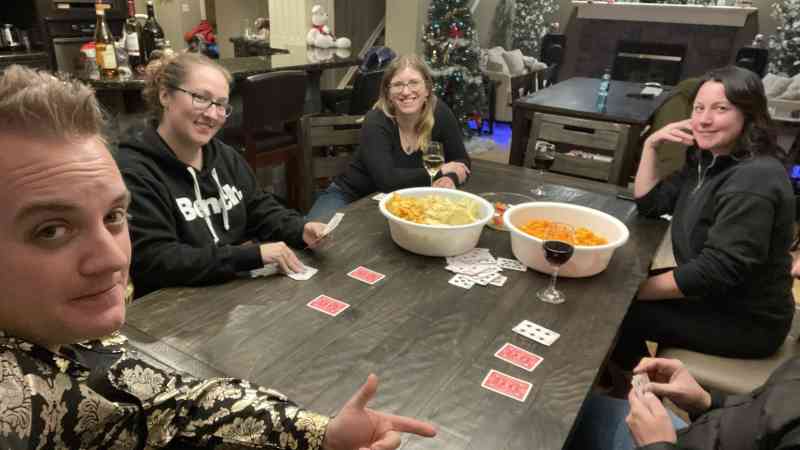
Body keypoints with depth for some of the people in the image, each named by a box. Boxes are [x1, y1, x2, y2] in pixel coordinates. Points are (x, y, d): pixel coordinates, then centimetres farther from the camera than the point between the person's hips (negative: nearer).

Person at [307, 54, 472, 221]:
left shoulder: (439, 112, -10)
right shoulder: (376, 122, -22)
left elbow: (462, 161, -3)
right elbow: (387, 180, -32)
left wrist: (451, 179, -25)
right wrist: (440, 172, -24)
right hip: (349, 196, -5)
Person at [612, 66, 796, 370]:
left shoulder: (753, 182, -27)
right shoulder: (709, 161, 3)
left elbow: (715, 272, -29)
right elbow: (649, 203, 6)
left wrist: (637, 290, -20)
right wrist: (651, 145, -6)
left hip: (744, 321, -9)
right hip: (711, 296, 9)